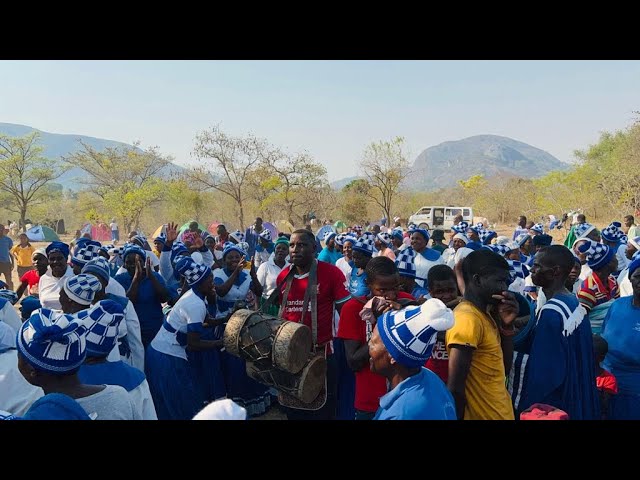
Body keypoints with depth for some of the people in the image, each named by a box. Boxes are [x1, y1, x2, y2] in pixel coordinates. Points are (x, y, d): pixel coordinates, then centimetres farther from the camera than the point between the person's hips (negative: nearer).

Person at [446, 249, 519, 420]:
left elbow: (504, 367, 8)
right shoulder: (467, 319, -23)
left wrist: (506, 325, -3)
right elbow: (455, 388, -24)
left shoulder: (483, 313, 6)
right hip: (483, 416, -9)